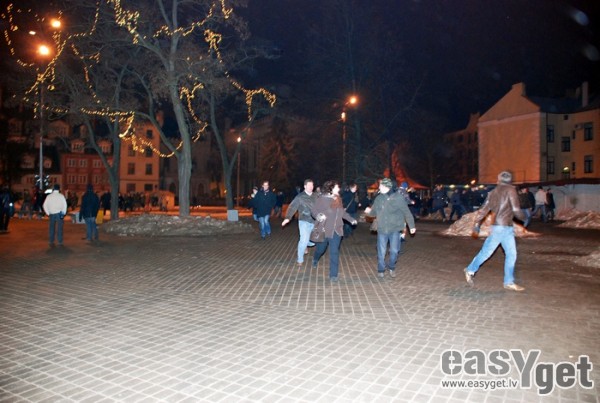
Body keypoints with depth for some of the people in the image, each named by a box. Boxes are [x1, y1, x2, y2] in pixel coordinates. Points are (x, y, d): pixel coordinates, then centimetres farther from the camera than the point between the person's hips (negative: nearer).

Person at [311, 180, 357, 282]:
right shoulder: (322, 199, -13)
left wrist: (351, 219, 17)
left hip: (336, 230, 3)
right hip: (324, 230, -3)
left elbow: (342, 212, 20)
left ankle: (333, 275, 6)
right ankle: (315, 259, 54)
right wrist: (318, 216, -33)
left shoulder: (338, 199, 5)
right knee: (321, 248, 19)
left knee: (334, 252, -2)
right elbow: (313, 210, -13)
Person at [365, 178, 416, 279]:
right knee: (381, 252, 5)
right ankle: (381, 270, 23)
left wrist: (411, 225, -1)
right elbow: (374, 212, 14)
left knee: (394, 251, 2)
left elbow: (407, 212, -3)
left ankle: (392, 268, 27)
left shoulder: (398, 197, -8)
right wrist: (369, 211, -9)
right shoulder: (378, 198, 4)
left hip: (394, 229, -2)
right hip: (382, 230, 3)